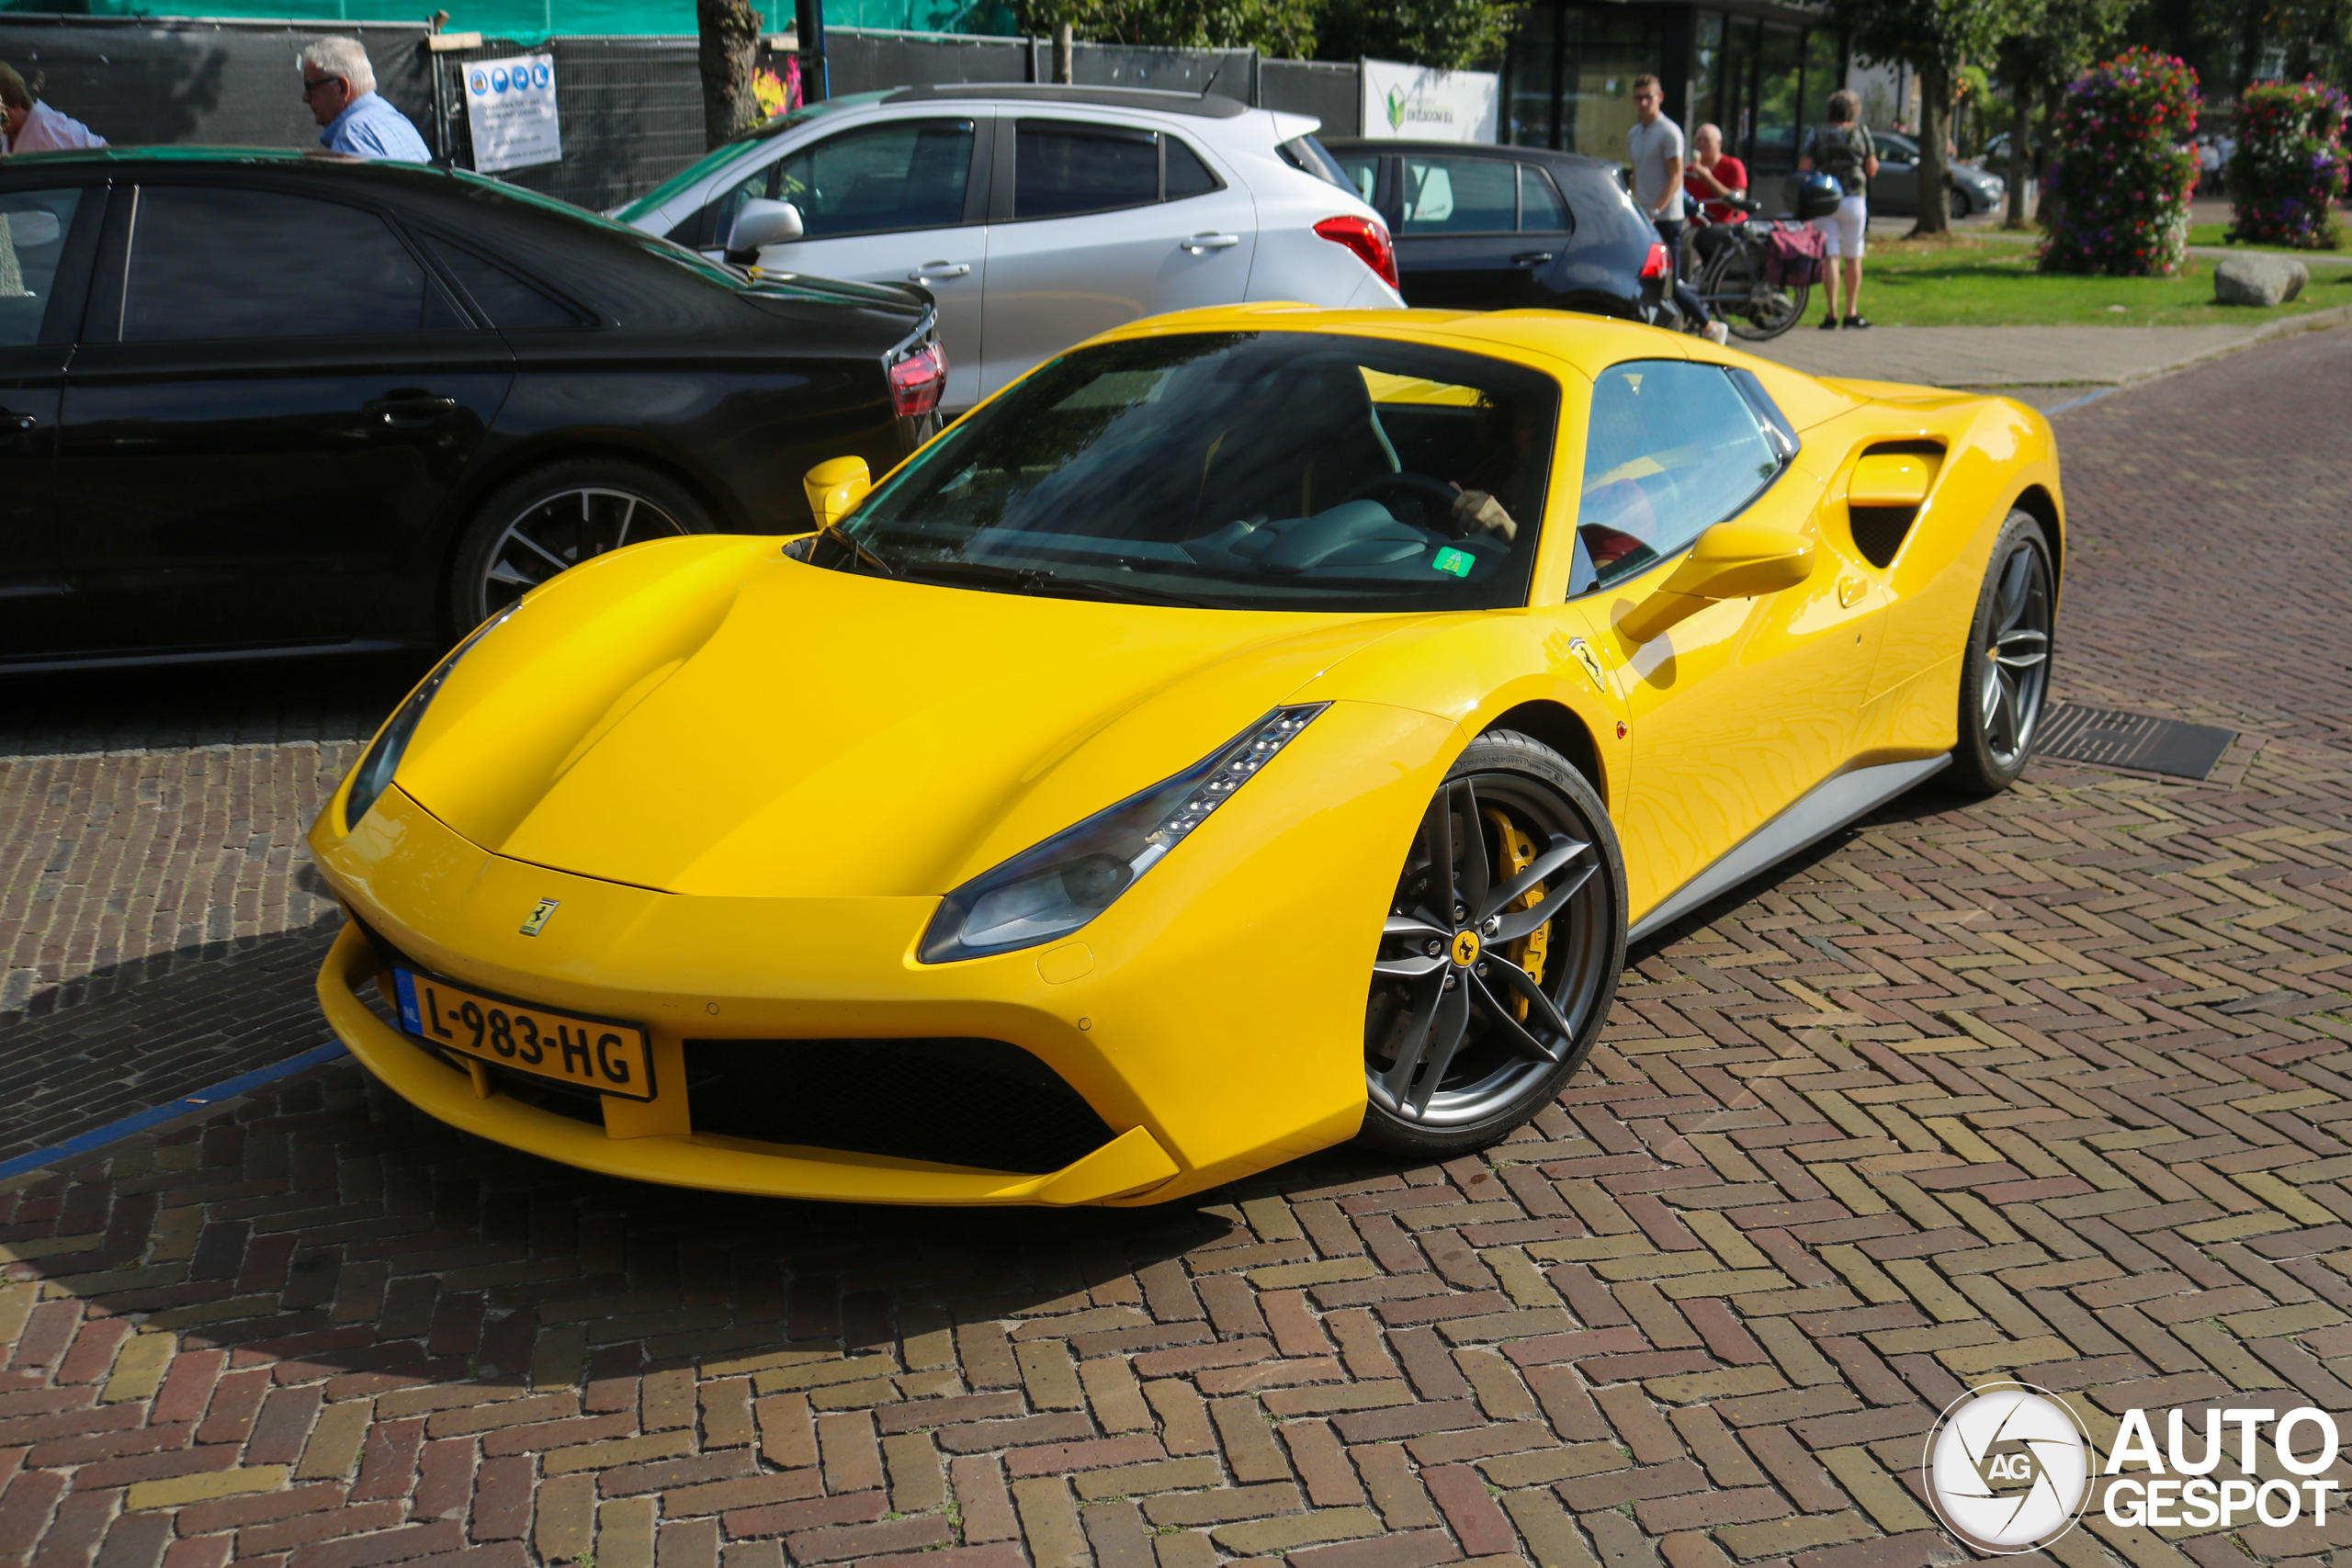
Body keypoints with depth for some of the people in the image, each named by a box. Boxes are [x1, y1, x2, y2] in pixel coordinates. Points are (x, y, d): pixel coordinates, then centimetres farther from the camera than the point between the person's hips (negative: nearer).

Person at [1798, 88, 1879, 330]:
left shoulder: (1818, 134, 3)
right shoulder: (1861, 132, 3)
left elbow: (1803, 169, -2)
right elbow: (1872, 169, 6)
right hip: (1853, 199, 0)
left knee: (1831, 257, -1)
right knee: (1853, 258, 11)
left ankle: (1832, 314, -9)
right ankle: (1851, 312, 14)